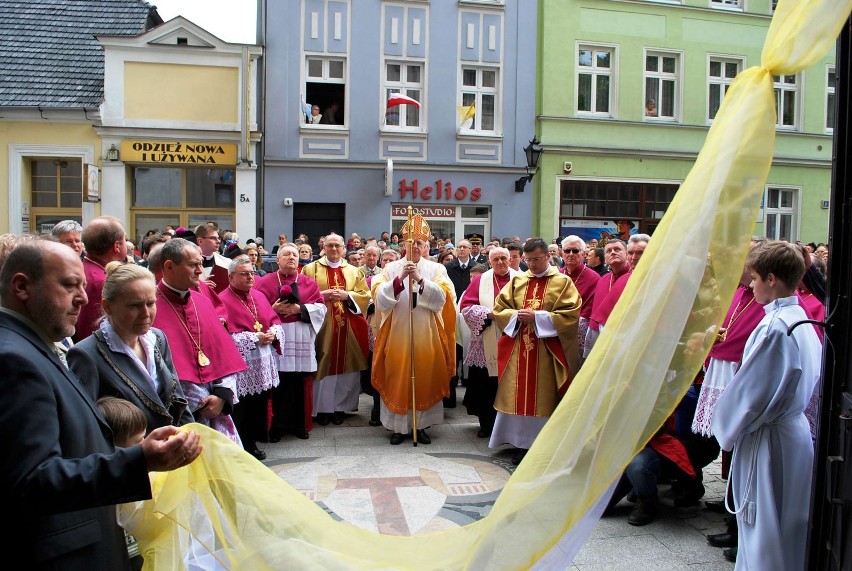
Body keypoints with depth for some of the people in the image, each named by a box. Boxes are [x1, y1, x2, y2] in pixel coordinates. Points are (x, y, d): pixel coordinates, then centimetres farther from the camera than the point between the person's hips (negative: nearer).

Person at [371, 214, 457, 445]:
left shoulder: (436, 268, 4)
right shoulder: (391, 268, 3)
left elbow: (441, 297, -10)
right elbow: (380, 298, -8)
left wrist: (420, 280, -22)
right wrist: (399, 278, -21)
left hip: (426, 335, 1)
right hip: (397, 334, 0)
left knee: (425, 379, 5)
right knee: (398, 379, 3)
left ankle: (422, 425, 18)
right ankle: (398, 426, 14)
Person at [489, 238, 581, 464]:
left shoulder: (562, 282, 1)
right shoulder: (517, 281, 11)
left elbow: (571, 314, -9)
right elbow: (499, 308, 11)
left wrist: (537, 317, -15)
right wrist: (516, 315, -9)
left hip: (547, 352, -3)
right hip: (518, 350, 3)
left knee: (543, 397, 0)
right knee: (519, 396, 4)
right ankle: (521, 444, 15)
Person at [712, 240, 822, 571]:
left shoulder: (774, 326, -22)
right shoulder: (803, 320, 8)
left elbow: (752, 390, -20)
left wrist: (725, 426, -3)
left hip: (768, 440, -10)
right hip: (796, 430, 10)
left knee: (764, 528, 3)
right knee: (788, 527, 19)